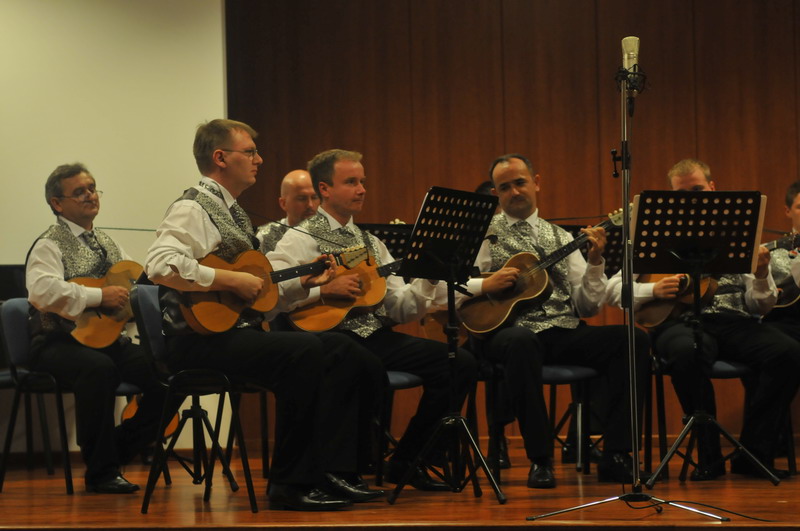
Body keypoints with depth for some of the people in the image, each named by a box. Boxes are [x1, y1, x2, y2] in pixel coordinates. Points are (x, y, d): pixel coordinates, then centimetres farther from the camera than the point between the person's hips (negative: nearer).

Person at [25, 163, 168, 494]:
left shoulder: (107, 243, 21)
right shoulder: (49, 245, -4)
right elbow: (41, 291, -24)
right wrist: (100, 296, -23)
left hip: (111, 339, 7)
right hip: (60, 342, -7)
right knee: (98, 367, -39)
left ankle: (119, 451, 1)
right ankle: (101, 471, -24)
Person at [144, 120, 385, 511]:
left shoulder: (233, 213, 21)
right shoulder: (193, 208, -9)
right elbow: (159, 265, -27)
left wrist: (301, 281, 11)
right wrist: (232, 281, -24)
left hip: (242, 330, 10)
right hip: (202, 337, -10)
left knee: (341, 352, -4)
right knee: (305, 353, -29)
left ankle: (336, 474, -7)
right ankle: (289, 485, -21)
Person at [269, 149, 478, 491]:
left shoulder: (371, 243, 23)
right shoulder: (301, 241, 1)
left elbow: (401, 309, 15)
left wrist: (427, 278, -1)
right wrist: (323, 290, -17)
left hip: (378, 337, 7)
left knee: (461, 363, -10)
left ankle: (405, 463, 1)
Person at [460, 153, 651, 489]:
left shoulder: (560, 237, 20)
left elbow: (588, 307, 15)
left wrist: (595, 262, 1)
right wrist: (484, 286, -14)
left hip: (566, 334, 4)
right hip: (511, 331, -4)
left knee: (633, 340, -20)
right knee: (522, 343, -41)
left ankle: (615, 455, -19)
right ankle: (540, 460, -29)